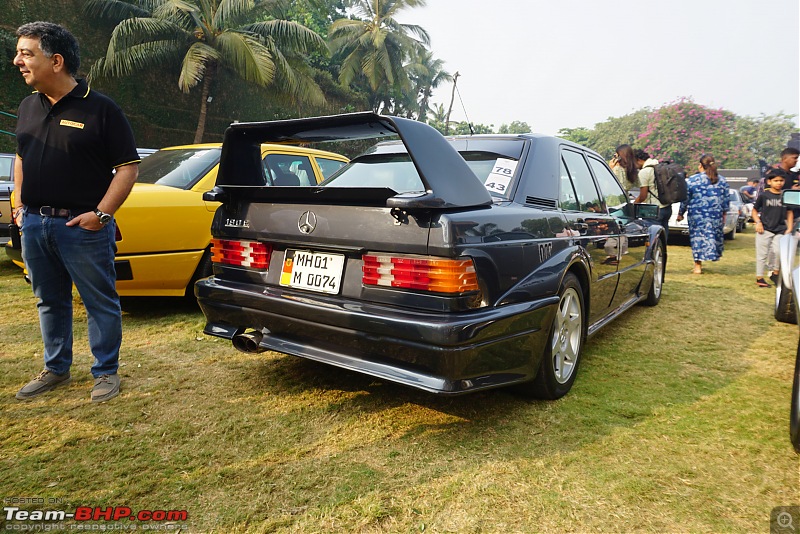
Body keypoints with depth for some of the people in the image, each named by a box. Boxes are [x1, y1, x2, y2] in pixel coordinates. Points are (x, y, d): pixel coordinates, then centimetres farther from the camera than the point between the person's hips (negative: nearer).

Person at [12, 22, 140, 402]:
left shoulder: (100, 109, -8)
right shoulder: (28, 108, 12)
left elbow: (128, 166, -11)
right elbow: (21, 158, 23)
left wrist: (101, 214, -16)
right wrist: (20, 205, 12)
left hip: (82, 225, -6)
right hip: (34, 224, 7)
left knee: (100, 302, 3)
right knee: (49, 302, 16)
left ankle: (106, 372, 18)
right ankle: (55, 369, 32)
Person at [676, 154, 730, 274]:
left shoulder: (692, 180, -5)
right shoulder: (722, 180, 8)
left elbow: (685, 199, -1)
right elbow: (726, 199, 11)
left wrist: (680, 213, 9)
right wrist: (724, 214, 20)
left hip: (697, 216, -3)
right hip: (716, 215, 3)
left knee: (697, 237, 1)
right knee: (714, 236, 15)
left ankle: (698, 266, 1)